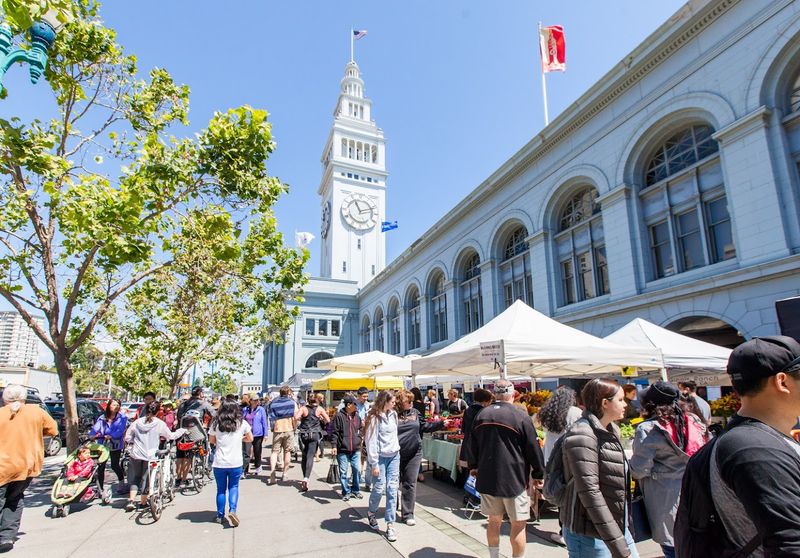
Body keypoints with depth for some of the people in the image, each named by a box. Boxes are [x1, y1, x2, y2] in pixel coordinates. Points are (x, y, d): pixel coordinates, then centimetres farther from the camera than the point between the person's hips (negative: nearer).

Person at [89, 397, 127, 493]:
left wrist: (110, 436, -30)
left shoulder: (122, 417, -3)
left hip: (115, 445, -3)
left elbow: (120, 431, -15)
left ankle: (121, 482, 24)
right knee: (101, 467, 1)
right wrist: (92, 435, -26)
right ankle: (100, 488, 14)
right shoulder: (102, 418, 7)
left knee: (114, 465, -1)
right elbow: (95, 429, -5)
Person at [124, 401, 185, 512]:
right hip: (150, 456, -2)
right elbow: (171, 436, -1)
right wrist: (182, 430, 15)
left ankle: (131, 501, 7)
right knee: (146, 478, 13)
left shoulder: (137, 422, -2)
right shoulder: (160, 424, -10)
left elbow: (127, 438, 1)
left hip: (136, 454, 2)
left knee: (135, 478, 18)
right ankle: (143, 502, 24)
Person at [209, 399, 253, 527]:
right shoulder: (242, 423, -4)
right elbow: (250, 439, 8)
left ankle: (220, 515, 22)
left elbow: (211, 440, 10)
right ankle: (232, 510, -5)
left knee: (221, 489, 16)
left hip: (219, 463, 1)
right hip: (236, 463, -1)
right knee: (233, 487, 14)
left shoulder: (216, 424, -4)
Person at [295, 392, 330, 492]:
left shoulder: (303, 408, 0)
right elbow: (328, 420, -2)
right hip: (315, 434, -2)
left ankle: (305, 478, 22)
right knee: (310, 456, -6)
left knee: (304, 456, 17)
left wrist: (302, 419, 6)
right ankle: (306, 478, -23)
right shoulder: (320, 409, 0)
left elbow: (296, 417, -14)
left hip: (304, 434, 2)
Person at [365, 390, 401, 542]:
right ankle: (371, 513, 28)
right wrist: (374, 464, -14)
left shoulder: (393, 414, 4)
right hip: (380, 457, -5)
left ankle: (390, 525, 9)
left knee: (392, 489, 2)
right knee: (379, 488, -2)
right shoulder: (374, 418, -13)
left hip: (394, 456, 5)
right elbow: (371, 442, -13)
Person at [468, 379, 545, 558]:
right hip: (514, 479, -5)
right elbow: (533, 448, -6)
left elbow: (473, 446, 13)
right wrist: (538, 474, 7)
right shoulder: (521, 417, -13)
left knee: (494, 521, 18)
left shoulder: (481, 415, 2)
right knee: (518, 524, 8)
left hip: (487, 478, 5)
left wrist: (473, 466, 28)